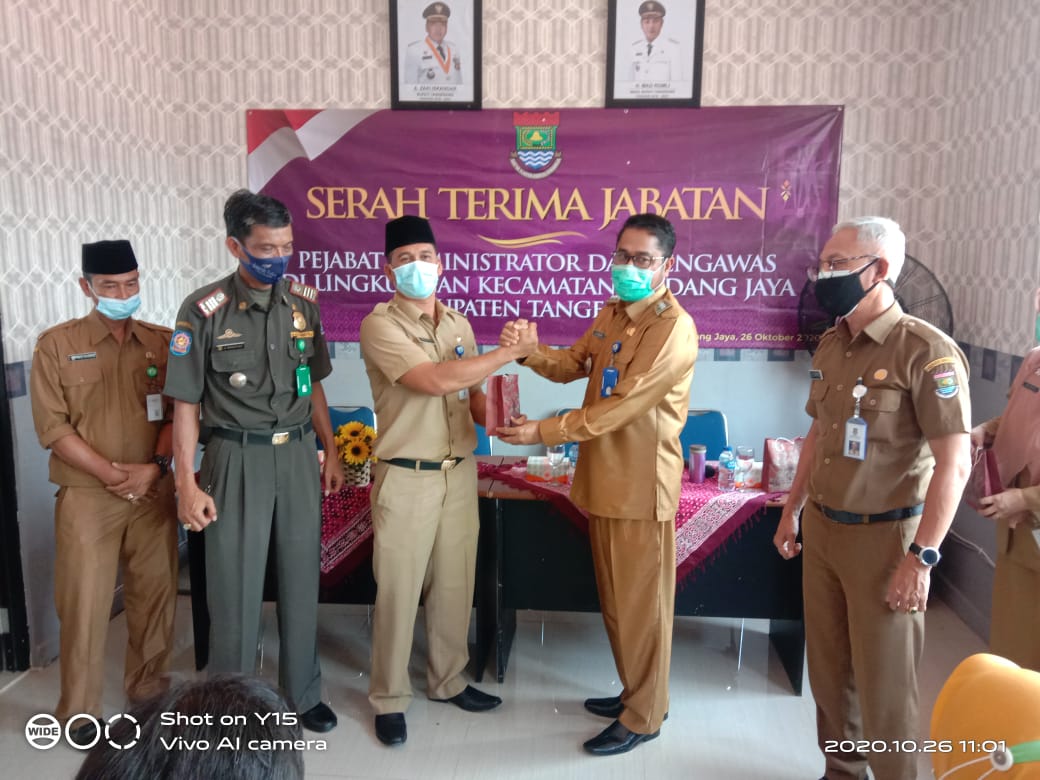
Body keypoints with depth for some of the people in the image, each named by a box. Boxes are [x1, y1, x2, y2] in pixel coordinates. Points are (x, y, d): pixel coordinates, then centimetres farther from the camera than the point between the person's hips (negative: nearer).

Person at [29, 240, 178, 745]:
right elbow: (53, 426, -6)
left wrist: (154, 467, -11)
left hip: (155, 494, 3)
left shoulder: (163, 343, 6)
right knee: (84, 605, 3)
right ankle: (79, 713, 20)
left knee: (154, 596, 10)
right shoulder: (57, 344, -2)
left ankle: (148, 694, 28)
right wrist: (111, 474, -13)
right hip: (87, 497, -2)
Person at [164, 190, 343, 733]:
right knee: (235, 585, 6)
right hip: (238, 458, -4)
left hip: (299, 453, 4)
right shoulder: (205, 310, -9)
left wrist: (331, 452, 10)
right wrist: (187, 484, -11)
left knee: (301, 579, 13)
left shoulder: (303, 302, 3)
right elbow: (185, 403, -7)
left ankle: (302, 693, 31)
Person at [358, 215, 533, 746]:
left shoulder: (458, 324, 9)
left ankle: (447, 679, 34)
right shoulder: (380, 324, -12)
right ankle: (388, 698, 23)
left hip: (460, 472, 6)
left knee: (454, 584, 15)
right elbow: (435, 381, -24)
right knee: (398, 590, 5)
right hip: (406, 478, -5)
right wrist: (510, 352, -19)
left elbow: (471, 394, 12)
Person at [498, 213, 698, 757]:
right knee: (614, 600, 19)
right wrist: (528, 349, -10)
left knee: (640, 603, 6)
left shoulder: (675, 330, -18)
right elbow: (571, 366, 11)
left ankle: (643, 717, 23)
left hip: (641, 484, -8)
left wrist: (543, 432, -20)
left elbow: (621, 407, -23)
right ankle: (635, 692, 38)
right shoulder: (612, 313, 11)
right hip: (602, 478, 8)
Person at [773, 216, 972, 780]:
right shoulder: (830, 345, 6)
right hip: (822, 529, 7)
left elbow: (954, 464, -17)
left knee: (882, 681, 7)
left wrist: (922, 557, -19)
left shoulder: (926, 351, -16)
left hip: (883, 537, -6)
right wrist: (791, 512, 16)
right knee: (827, 667, 17)